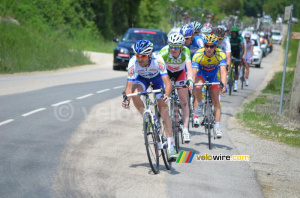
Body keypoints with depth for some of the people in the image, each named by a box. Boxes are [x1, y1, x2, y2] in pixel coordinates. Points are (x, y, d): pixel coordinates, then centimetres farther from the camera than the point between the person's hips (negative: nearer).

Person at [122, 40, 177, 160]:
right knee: (135, 93, -32)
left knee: (164, 110, -11)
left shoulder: (157, 60, -38)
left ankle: (171, 146, -11)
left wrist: (167, 96, -62)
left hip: (157, 78, -2)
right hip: (142, 78, 2)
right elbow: (129, 86, -33)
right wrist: (127, 100, -52)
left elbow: (167, 83, -43)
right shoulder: (133, 63, -33)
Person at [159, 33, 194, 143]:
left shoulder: (185, 51, -33)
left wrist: (190, 80, -60)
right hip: (166, 73, 0)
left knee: (184, 102, -9)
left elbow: (189, 68, -43)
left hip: (180, 73, 0)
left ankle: (185, 130, -7)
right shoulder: (164, 52, -34)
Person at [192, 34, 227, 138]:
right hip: (201, 72, -1)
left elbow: (223, 71, -38)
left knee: (216, 100, -4)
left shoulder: (220, 54, -31)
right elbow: (193, 72, -38)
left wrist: (223, 85, -55)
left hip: (214, 74, 1)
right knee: (197, 87, -34)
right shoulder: (198, 55, -33)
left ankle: (217, 127, 2)